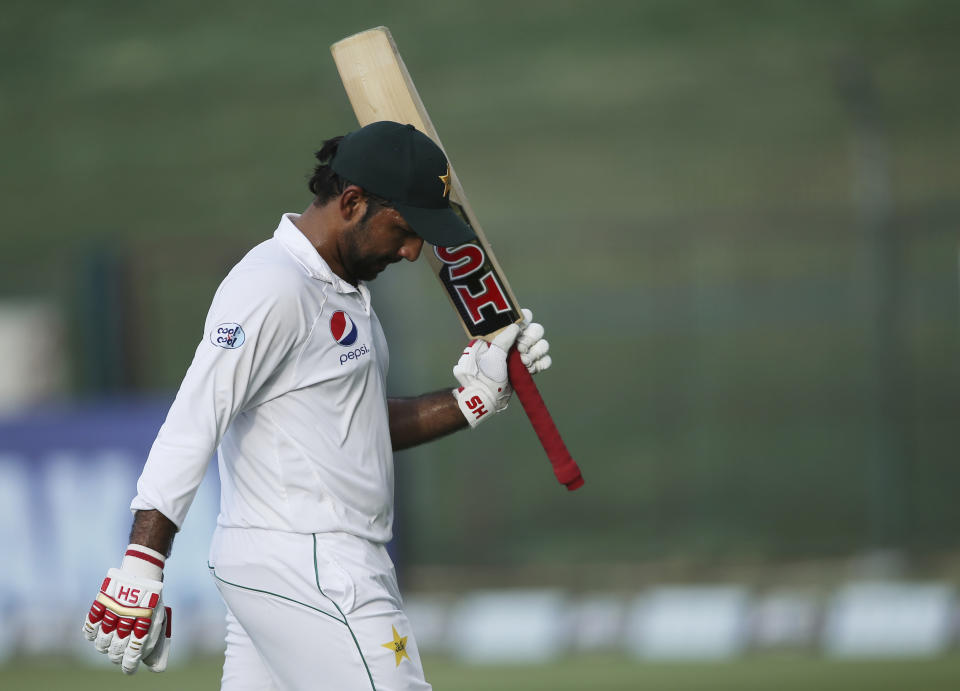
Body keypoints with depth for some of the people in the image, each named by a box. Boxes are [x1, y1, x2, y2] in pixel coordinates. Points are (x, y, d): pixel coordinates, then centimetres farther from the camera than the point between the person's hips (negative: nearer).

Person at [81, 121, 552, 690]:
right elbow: (191, 428, -20)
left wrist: (478, 395, 11)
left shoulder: (345, 291, 17)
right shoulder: (273, 288, -15)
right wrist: (142, 570, -26)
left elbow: (371, 428, 23)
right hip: (306, 573, -10)